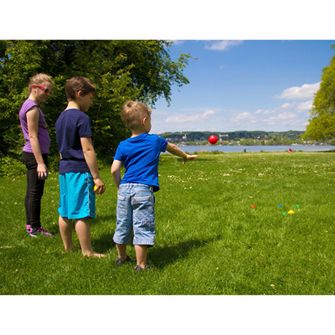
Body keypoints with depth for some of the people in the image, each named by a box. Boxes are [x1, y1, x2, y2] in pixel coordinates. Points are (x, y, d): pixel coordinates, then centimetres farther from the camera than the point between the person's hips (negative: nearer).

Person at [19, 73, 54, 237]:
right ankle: (34, 227, 3)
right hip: (35, 155, -10)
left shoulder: (29, 106, 16)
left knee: (32, 192, 13)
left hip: (31, 154, 10)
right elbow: (33, 136, -19)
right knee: (35, 192, -4)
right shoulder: (33, 107, -14)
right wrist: (40, 162, -21)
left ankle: (31, 225, 20)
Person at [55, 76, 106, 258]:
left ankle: (67, 247, 24)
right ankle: (87, 252, 3)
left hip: (64, 169, 9)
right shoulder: (82, 118, -13)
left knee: (65, 212, 13)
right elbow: (87, 150, -17)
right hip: (80, 170, -9)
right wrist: (96, 177, -15)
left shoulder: (61, 118, 13)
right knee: (82, 214, -4)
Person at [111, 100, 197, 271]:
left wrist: (120, 187, 14)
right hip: (144, 189, -3)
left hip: (125, 188, 4)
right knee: (142, 228, 0)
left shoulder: (122, 145, 6)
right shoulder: (155, 140, 5)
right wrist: (186, 156, 43)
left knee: (122, 225, 15)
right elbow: (172, 147, 24)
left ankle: (121, 257, 33)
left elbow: (114, 170, -2)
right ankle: (141, 264, 3)